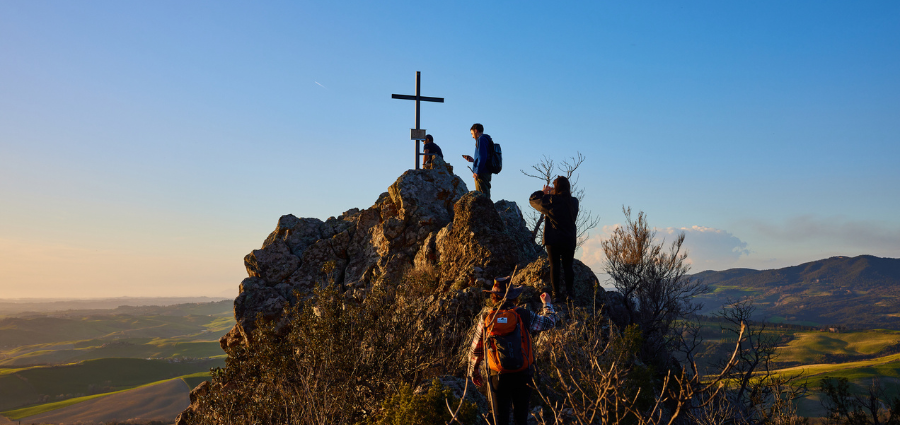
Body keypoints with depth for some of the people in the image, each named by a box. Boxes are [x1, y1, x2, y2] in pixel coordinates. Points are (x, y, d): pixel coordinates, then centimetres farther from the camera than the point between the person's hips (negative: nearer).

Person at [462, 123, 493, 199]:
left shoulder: (481, 139, -7)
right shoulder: (487, 140, 23)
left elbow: (482, 157, -18)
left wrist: (477, 172, -19)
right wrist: (473, 160, 25)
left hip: (482, 173, -10)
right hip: (487, 173, 10)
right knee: (486, 196, 9)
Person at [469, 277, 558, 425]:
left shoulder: (486, 318, -5)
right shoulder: (524, 315, -7)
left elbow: (475, 350, 3)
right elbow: (549, 321, 12)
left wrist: (474, 372, 18)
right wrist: (547, 303, 31)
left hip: (499, 376, 0)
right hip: (523, 375, 0)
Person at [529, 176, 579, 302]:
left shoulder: (551, 200, -12)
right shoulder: (574, 201, 0)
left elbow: (532, 199, 1)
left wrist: (543, 192, 15)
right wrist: (551, 194, 19)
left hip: (553, 240, -3)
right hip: (570, 240, 3)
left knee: (554, 266, 2)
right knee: (568, 266, 9)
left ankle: (556, 294, 1)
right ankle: (569, 293, 8)